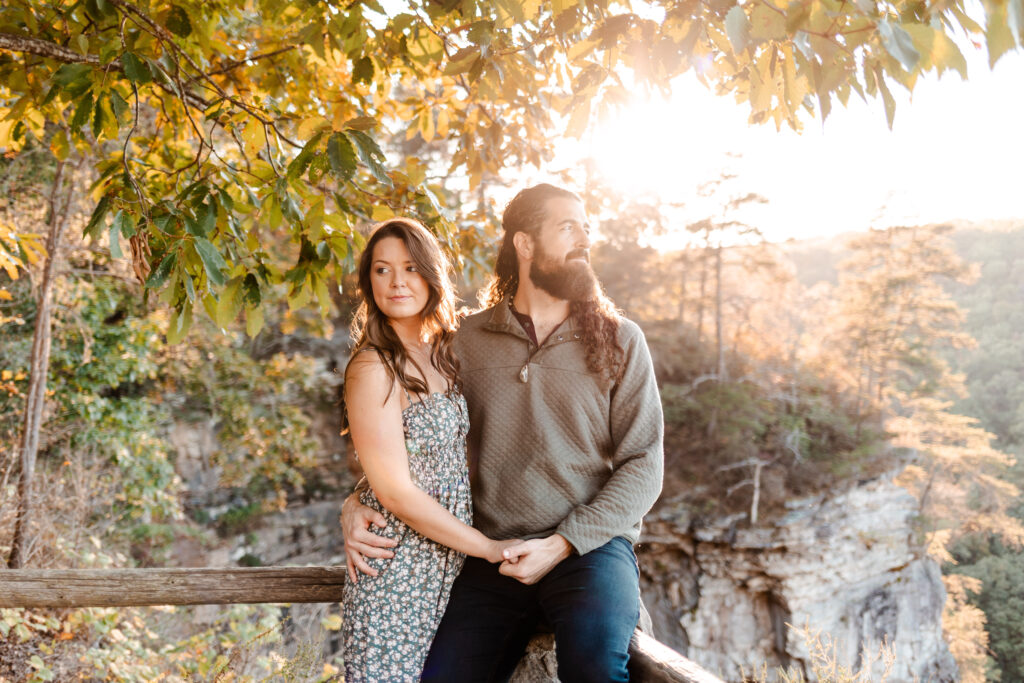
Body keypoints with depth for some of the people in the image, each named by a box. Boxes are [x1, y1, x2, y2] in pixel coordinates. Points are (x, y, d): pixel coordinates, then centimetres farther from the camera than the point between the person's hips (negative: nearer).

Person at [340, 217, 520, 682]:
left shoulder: (442, 355, 9)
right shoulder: (373, 368, -14)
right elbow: (396, 491, -17)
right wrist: (490, 548, -10)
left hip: (449, 567, 7)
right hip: (398, 574, -7)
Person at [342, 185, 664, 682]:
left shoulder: (618, 340, 5)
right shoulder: (467, 341, 8)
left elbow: (643, 464, 1)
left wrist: (562, 545, -11)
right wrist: (356, 503, -4)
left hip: (590, 545, -2)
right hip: (492, 555, 2)